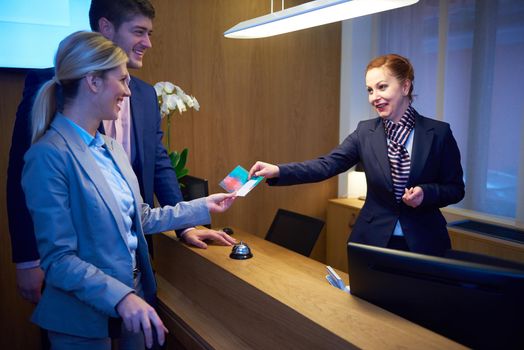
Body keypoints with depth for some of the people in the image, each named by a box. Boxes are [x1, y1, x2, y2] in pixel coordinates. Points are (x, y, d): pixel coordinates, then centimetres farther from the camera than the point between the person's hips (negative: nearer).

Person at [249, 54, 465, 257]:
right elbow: (327, 165, -11)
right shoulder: (365, 131, -1)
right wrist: (277, 171, -24)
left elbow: (455, 189, 1)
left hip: (424, 243, -1)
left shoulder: (439, 132, -6)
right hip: (372, 241, 2)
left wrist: (426, 192, -20)